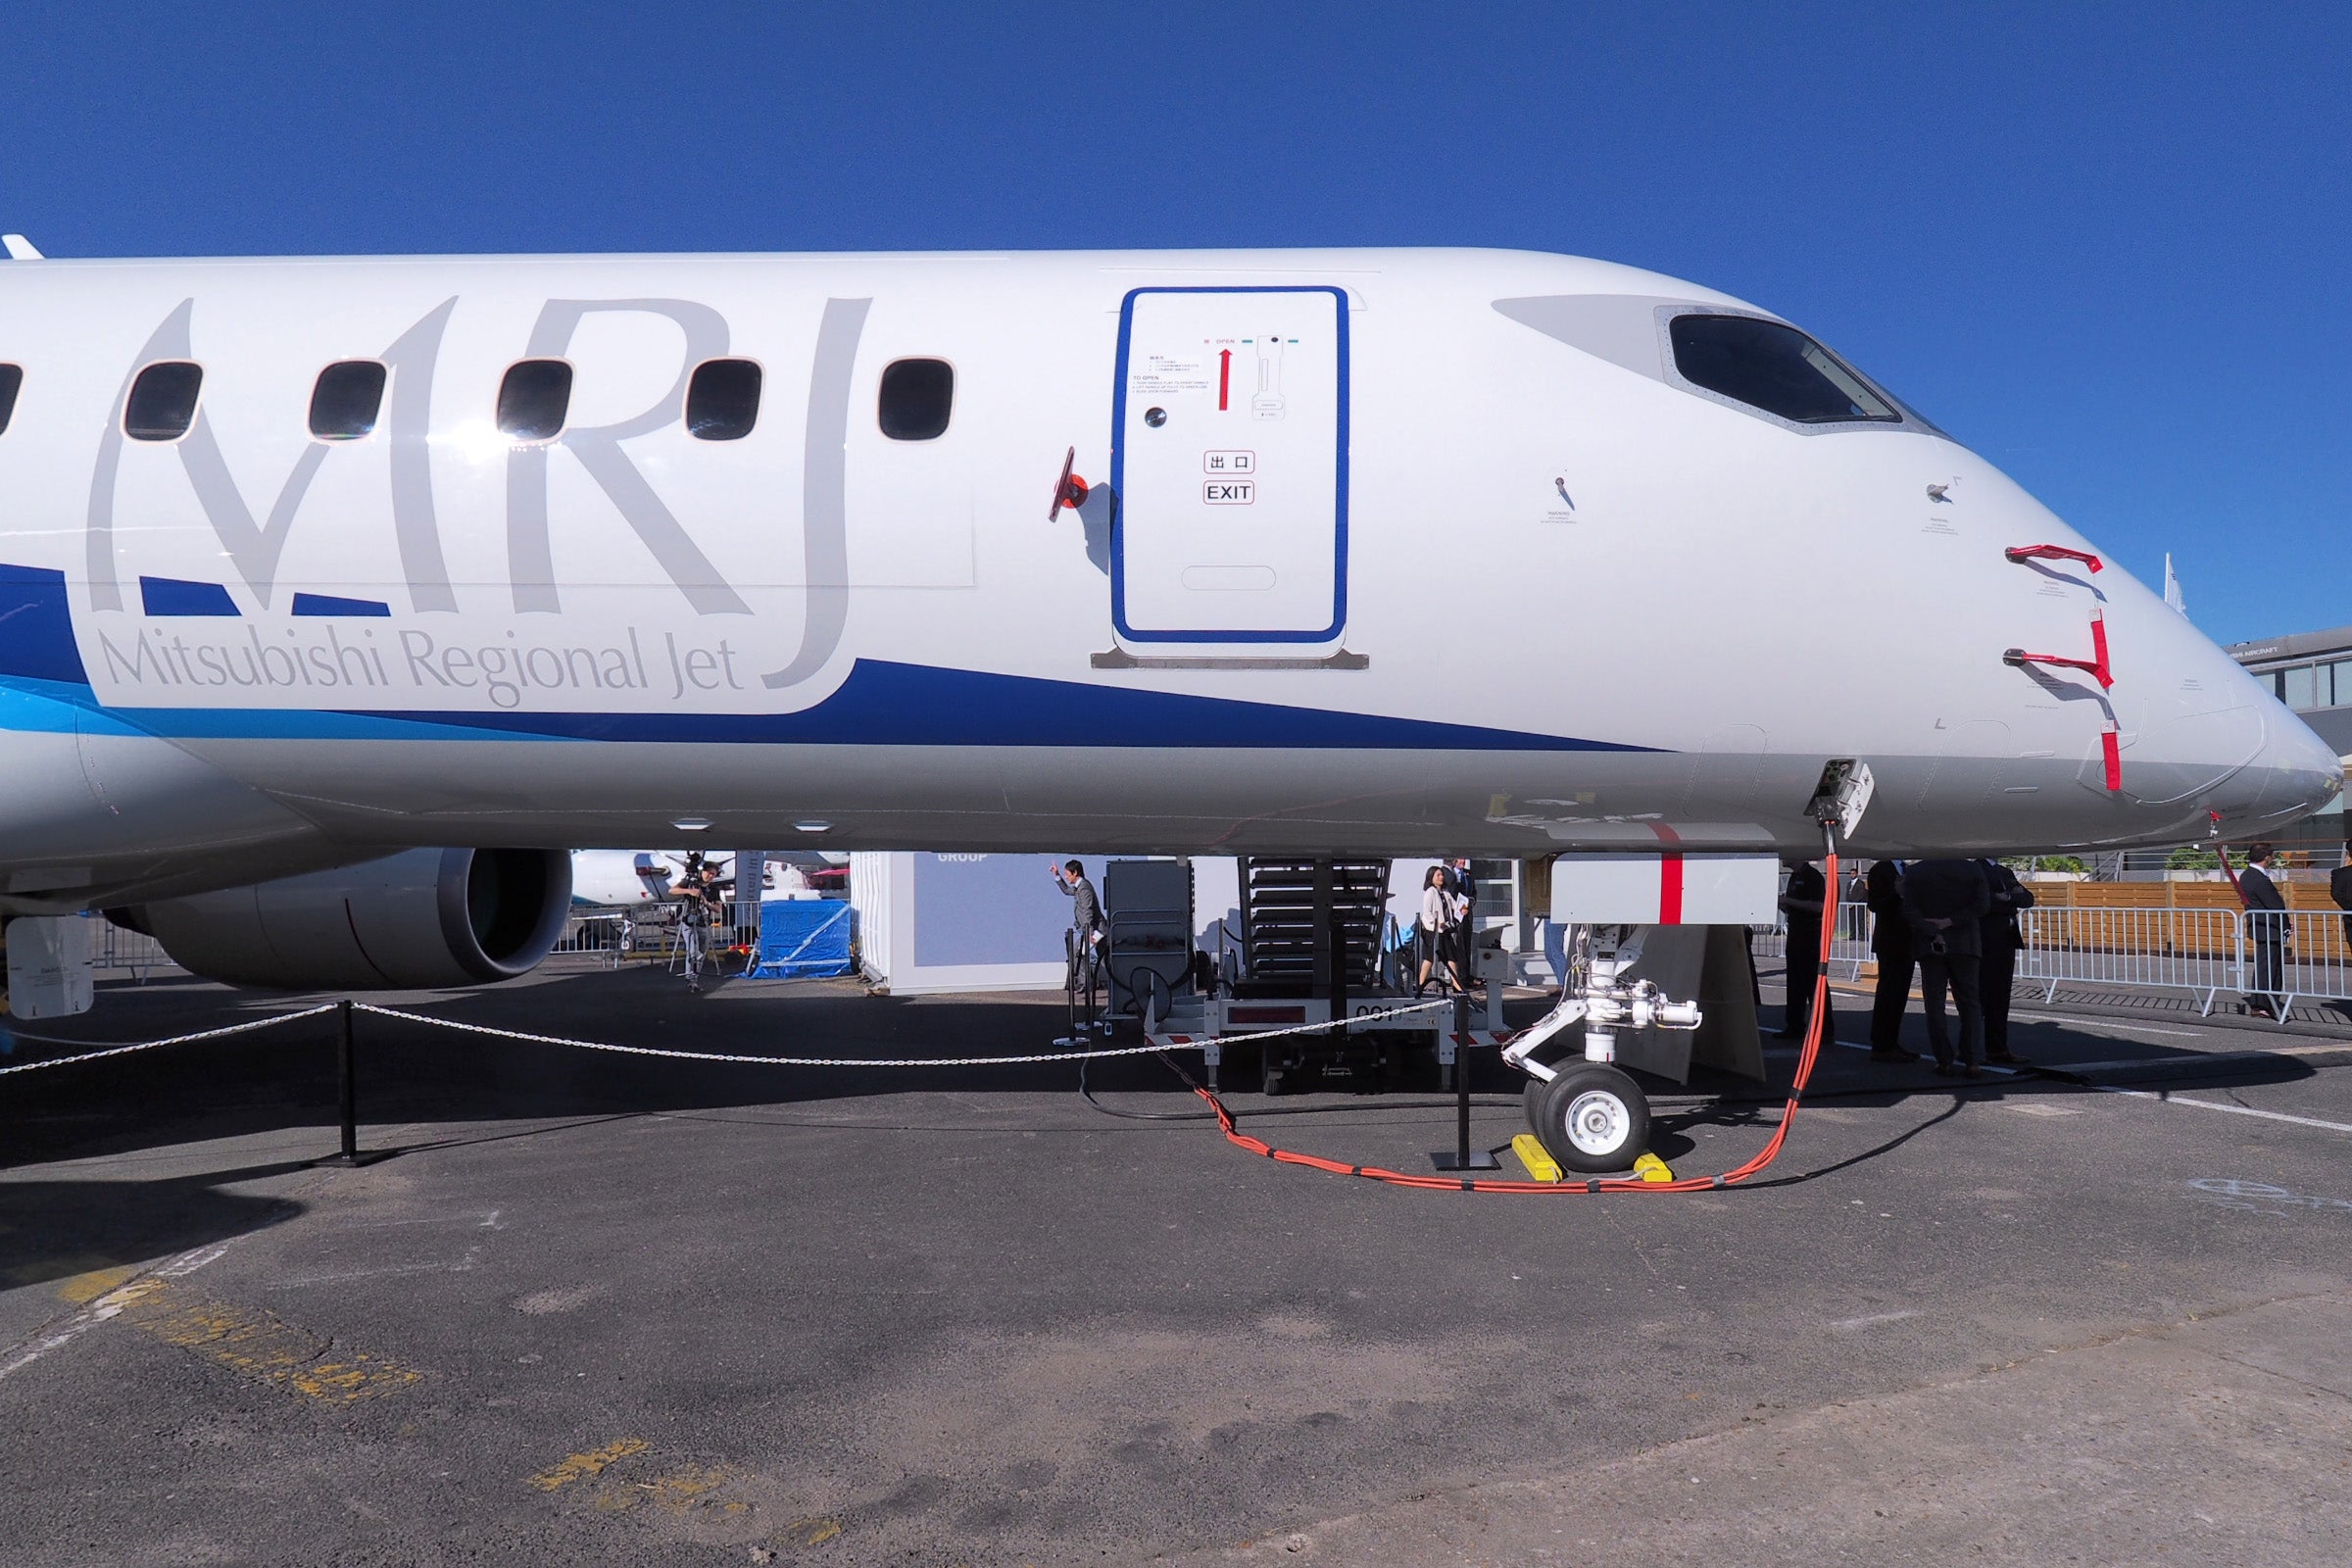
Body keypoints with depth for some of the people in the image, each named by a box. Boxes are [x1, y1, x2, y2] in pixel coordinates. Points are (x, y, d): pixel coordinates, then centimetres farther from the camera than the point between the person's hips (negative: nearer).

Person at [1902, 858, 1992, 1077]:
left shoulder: (1914, 872, -2)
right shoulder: (1973, 869, -2)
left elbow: (1910, 910, -9)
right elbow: (1982, 905, -9)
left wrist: (1933, 934, -13)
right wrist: (1951, 921, -9)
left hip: (1929, 946, 0)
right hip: (1965, 944, 0)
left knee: (1934, 1005, 5)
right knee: (1970, 1003, 7)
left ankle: (1944, 1061, 4)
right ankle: (1973, 1061, -2)